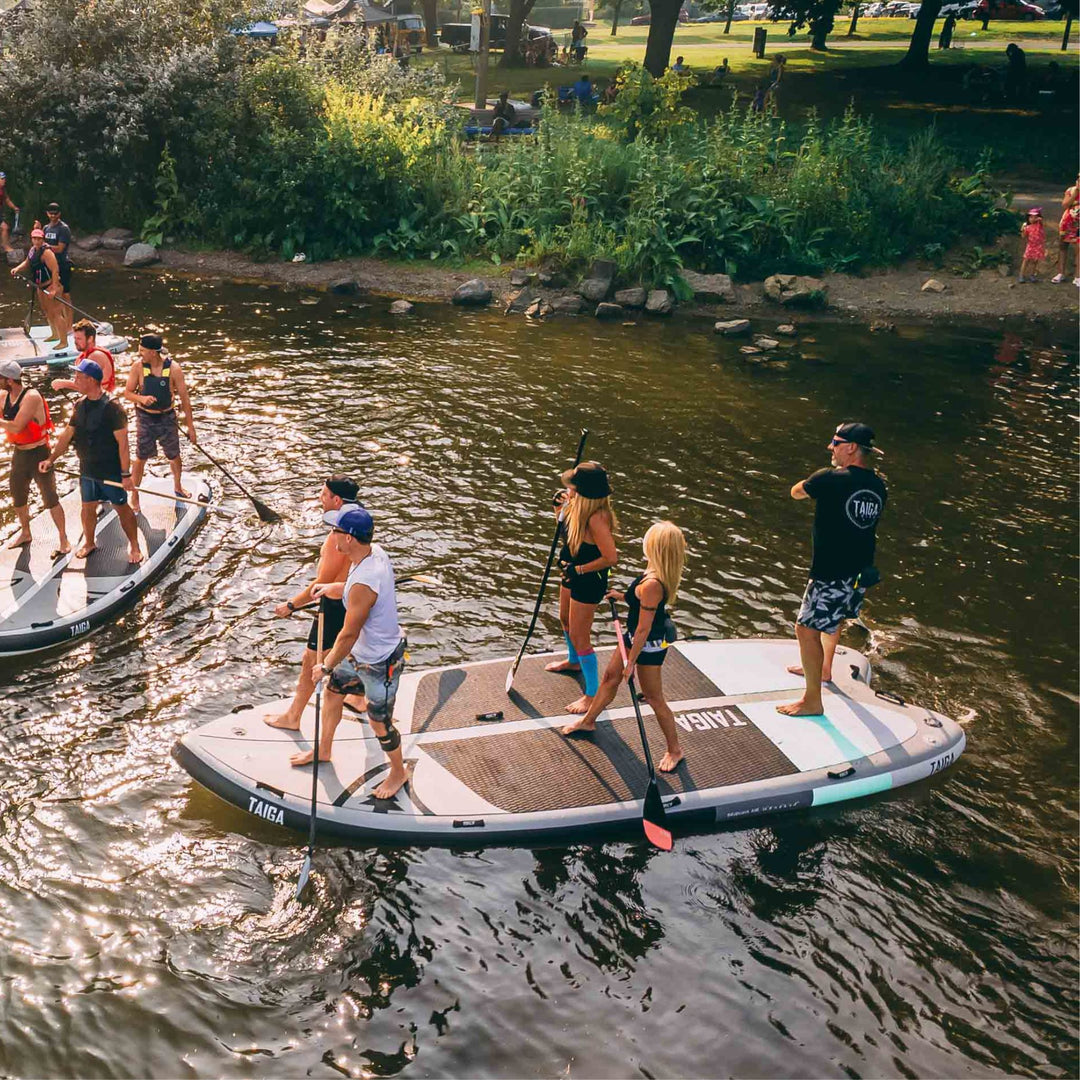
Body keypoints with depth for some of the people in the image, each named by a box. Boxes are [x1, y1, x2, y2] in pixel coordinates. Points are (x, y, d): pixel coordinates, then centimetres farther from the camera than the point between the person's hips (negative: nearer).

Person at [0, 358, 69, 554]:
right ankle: (25, 533, 41)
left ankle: (63, 539, 10)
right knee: (17, 497, 20)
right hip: (18, 453, 8)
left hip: (38, 453, -8)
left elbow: (16, 427, -30)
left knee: (50, 498, -1)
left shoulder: (31, 397, -23)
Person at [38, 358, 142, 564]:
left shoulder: (112, 408, -20)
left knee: (122, 508, 7)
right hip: (87, 470, 6)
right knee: (88, 508, 18)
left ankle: (134, 546, 21)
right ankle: (89, 543, 38)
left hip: (111, 471, -6)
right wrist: (51, 459, 4)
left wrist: (126, 474, -19)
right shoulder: (80, 406, 1)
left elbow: (122, 442, -19)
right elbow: (67, 435, 9)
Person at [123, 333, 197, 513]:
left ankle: (178, 487, 39)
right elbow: (127, 392, -3)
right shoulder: (138, 366, -12)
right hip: (145, 418, -1)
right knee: (141, 457, 1)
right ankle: (134, 497, 13)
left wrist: (190, 425, -5)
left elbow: (184, 398, -7)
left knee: (174, 456, 13)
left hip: (167, 417, 1)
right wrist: (142, 399, -27)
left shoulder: (173, 368, -14)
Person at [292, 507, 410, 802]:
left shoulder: (364, 584, -37)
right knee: (331, 693, 25)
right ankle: (323, 750, 49)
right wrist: (331, 588, -2)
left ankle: (398, 772, 36)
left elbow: (348, 635, -25)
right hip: (359, 653, 10)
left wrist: (326, 666, -11)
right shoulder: (376, 552, -9)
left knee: (379, 723, 11)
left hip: (380, 663, -10)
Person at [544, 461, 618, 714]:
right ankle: (573, 661, 59)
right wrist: (560, 508, -5)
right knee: (566, 619, 31)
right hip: (573, 573, 10)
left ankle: (592, 694, 14)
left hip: (589, 580, -10)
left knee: (579, 637, 0)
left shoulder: (596, 518, -34)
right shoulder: (577, 505, -6)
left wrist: (579, 569, -27)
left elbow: (611, 558, -36)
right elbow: (565, 527, 14)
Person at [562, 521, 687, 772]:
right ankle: (588, 721, 46)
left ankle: (675, 749, 27)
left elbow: (644, 629, -28)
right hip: (635, 635, 10)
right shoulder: (664, 573, -9)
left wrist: (631, 661, -18)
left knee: (654, 698, 8)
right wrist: (624, 596, 9)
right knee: (611, 676, 24)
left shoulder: (651, 584, -36)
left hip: (649, 644, -10)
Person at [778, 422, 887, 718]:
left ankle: (812, 701, 3)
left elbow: (796, 491, 0)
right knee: (831, 620, 30)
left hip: (831, 574, -9)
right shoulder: (877, 485, 1)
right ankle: (823, 669, 52)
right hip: (860, 571, 9)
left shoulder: (830, 479, -20)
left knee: (807, 628, -1)